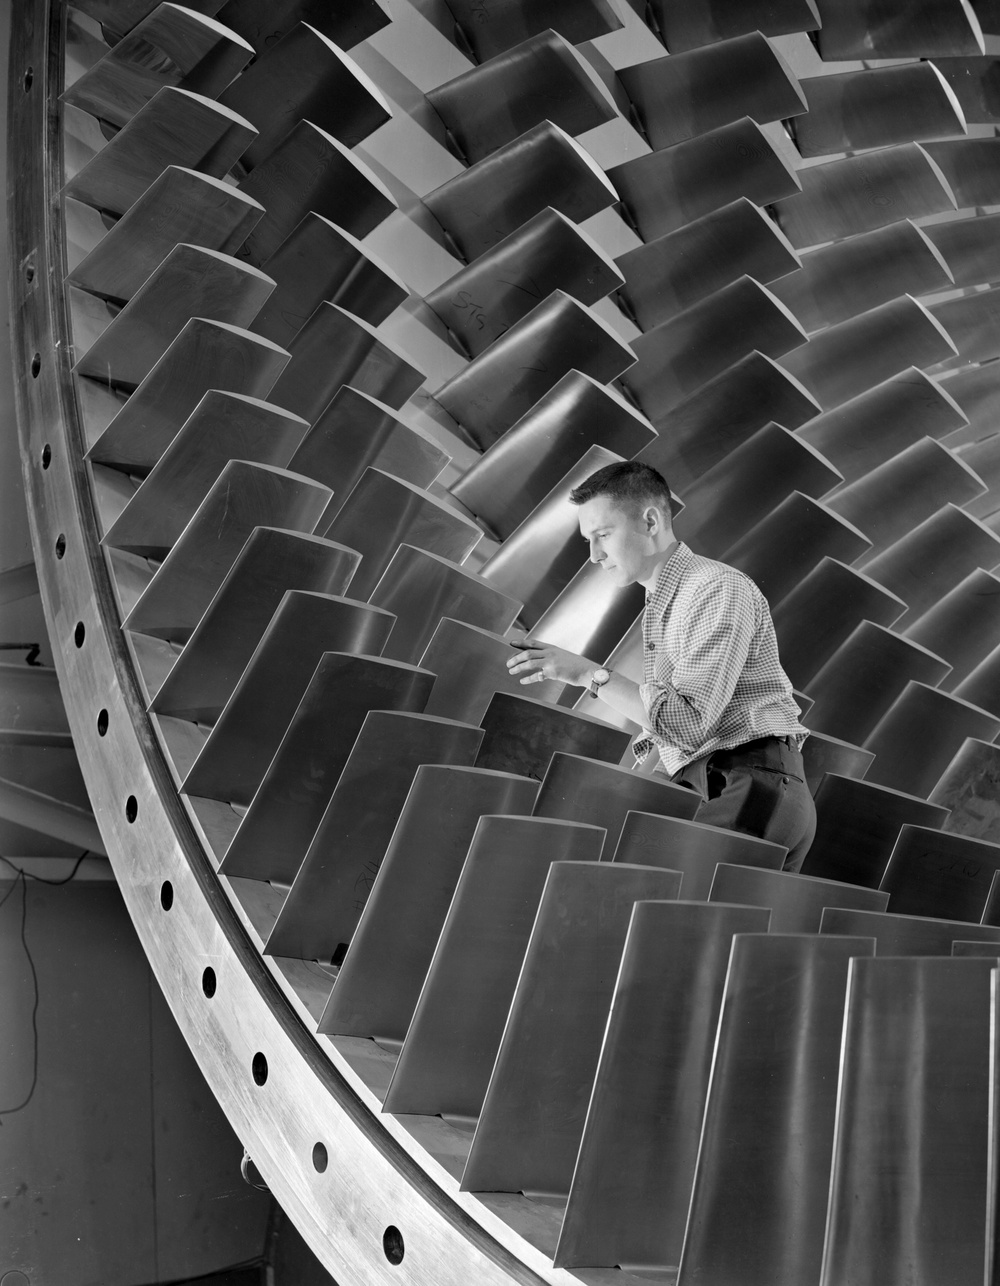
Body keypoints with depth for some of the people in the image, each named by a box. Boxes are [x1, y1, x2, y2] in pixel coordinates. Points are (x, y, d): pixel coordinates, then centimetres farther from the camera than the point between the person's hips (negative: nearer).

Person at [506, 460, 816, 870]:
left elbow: (690, 724, -16)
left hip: (753, 788, -8)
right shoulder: (659, 606, 22)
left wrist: (590, 674, -16)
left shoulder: (720, 589, -6)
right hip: (700, 789, 8)